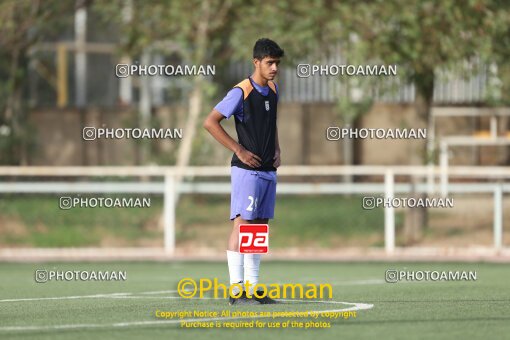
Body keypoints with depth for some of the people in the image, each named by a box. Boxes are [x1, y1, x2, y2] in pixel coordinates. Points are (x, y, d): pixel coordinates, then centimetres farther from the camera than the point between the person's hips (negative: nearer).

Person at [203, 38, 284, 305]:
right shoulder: (241, 92, -13)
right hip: (247, 170, -8)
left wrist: (276, 150, 13)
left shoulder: (273, 90, 11)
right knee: (242, 224, -10)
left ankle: (253, 289, 11)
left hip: (268, 170, 8)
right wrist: (239, 150, -16)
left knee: (260, 227, 8)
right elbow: (210, 122, -15)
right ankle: (237, 290, -10)